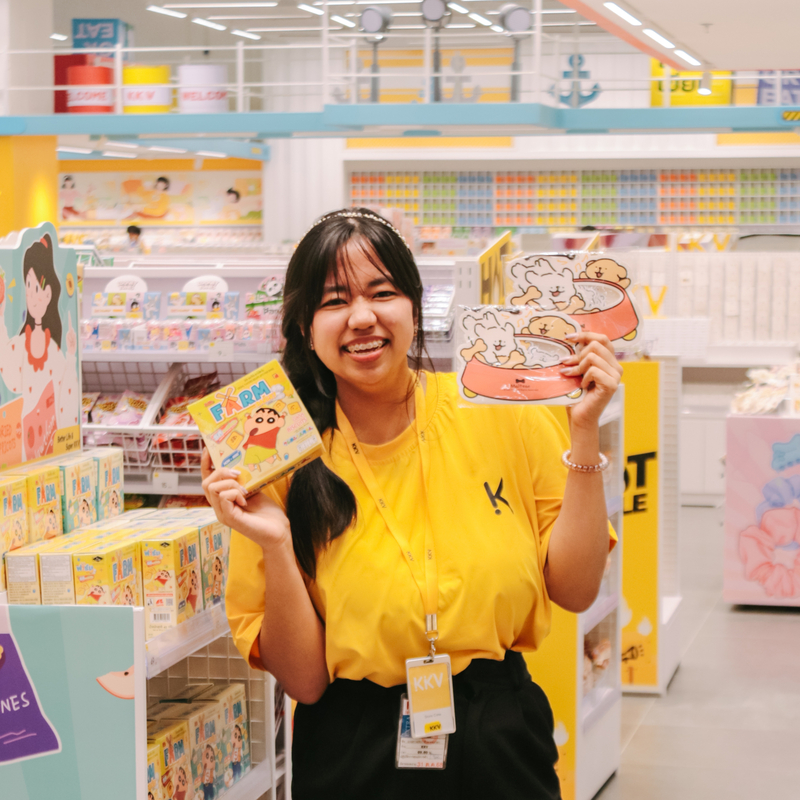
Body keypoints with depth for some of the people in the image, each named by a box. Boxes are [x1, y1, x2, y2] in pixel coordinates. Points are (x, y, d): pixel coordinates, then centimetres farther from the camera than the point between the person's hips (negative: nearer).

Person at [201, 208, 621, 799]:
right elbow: (303, 680, -8)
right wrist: (276, 546, -22)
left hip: (502, 748, 1)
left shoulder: (499, 413, -5)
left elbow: (575, 590, -4)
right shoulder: (279, 462, -7)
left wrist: (585, 431, -11)